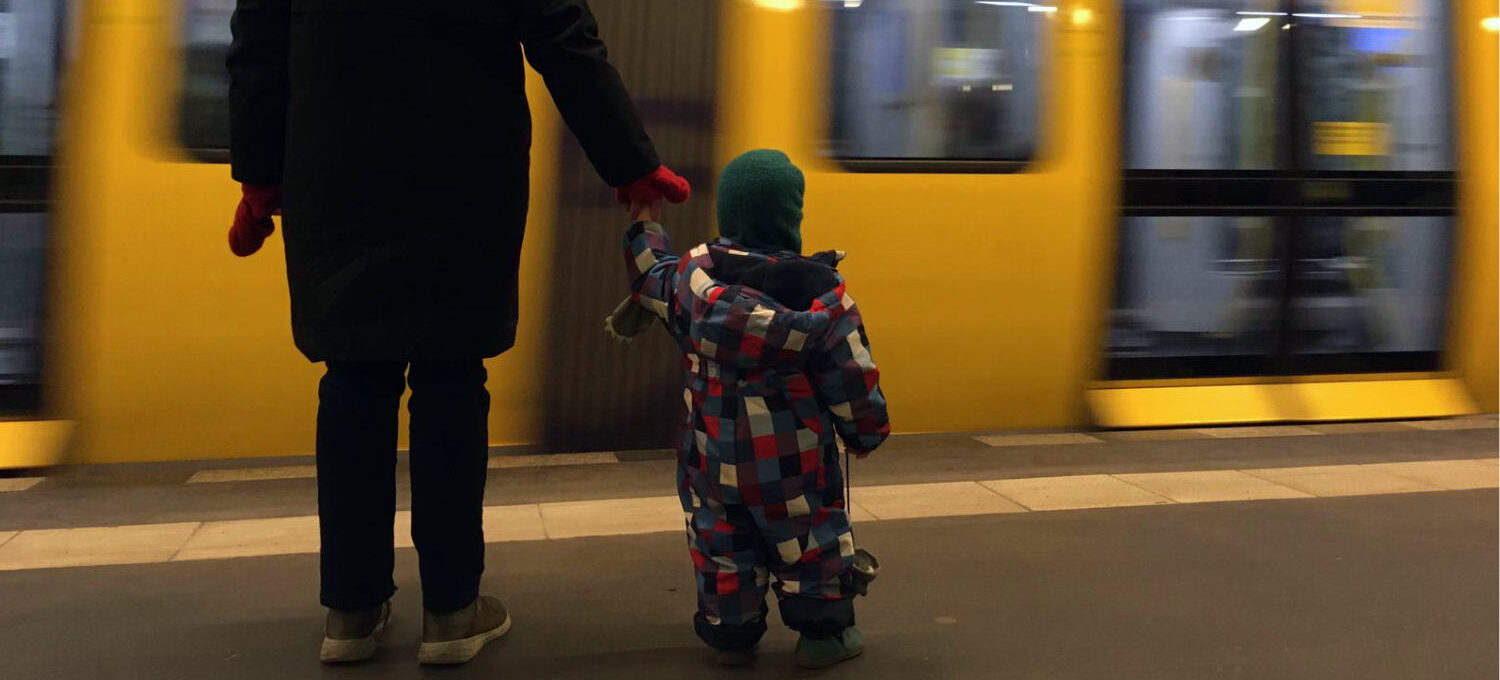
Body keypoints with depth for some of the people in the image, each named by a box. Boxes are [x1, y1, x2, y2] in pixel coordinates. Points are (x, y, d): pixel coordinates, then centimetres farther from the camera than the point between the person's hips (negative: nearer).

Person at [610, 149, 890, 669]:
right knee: (809, 543, 15)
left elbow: (652, 280, 15)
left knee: (722, 544, 17)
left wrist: (645, 226, 31)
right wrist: (866, 434, 6)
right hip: (793, 465, -2)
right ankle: (823, 631, 25)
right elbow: (852, 380, -11)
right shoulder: (820, 294, -16)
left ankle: (730, 633, 28)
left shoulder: (692, 276, -8)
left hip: (714, 457, 3)